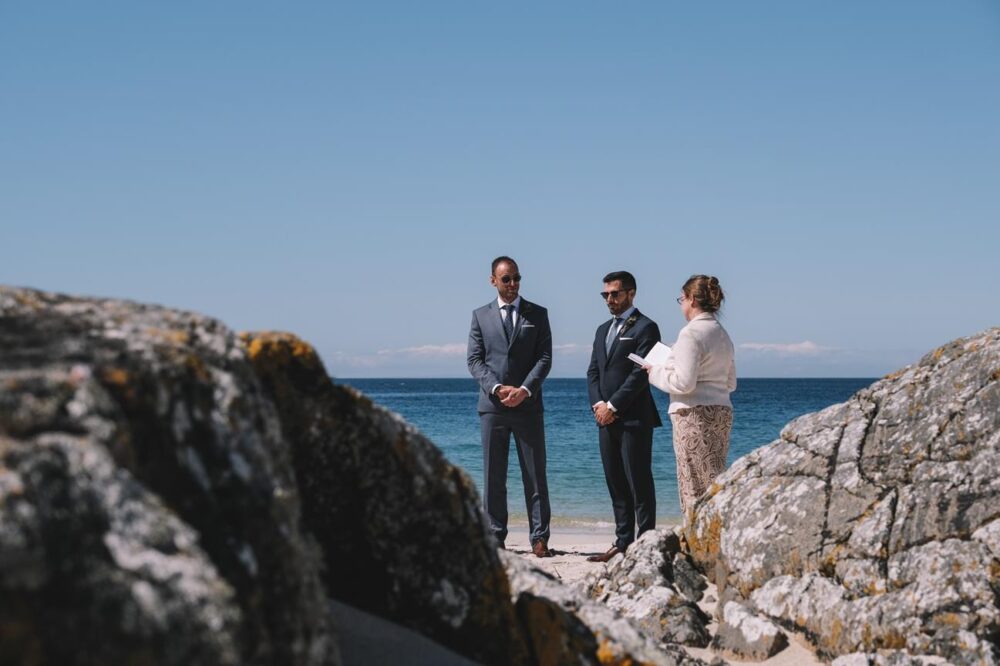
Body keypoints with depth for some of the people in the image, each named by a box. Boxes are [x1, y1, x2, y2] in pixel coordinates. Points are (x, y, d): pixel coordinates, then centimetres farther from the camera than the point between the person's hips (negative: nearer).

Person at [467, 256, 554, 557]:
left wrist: (524, 390, -12)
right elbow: (475, 360, 4)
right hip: (492, 406, 1)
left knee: (535, 476, 0)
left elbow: (545, 358, 2)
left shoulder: (537, 314, 8)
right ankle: (495, 537, 9)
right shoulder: (481, 316, 10)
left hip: (528, 405, -1)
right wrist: (496, 388, -12)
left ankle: (540, 538, 3)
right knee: (493, 476, 3)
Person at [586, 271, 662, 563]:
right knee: (616, 484, 9)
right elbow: (593, 371, 15)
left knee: (639, 484, -5)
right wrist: (598, 404, -2)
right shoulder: (603, 330, 19)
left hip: (634, 418, -7)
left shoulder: (645, 328, -5)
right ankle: (623, 543, 14)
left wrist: (613, 406, -14)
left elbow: (640, 373, -13)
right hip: (606, 418, 8)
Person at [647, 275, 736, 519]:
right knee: (715, 482, 8)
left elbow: (684, 382, -17)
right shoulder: (722, 334, 15)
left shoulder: (691, 333, -12)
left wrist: (656, 372, -2)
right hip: (721, 411, 8)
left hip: (695, 414, -8)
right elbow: (730, 383, 20)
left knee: (696, 486, -5)